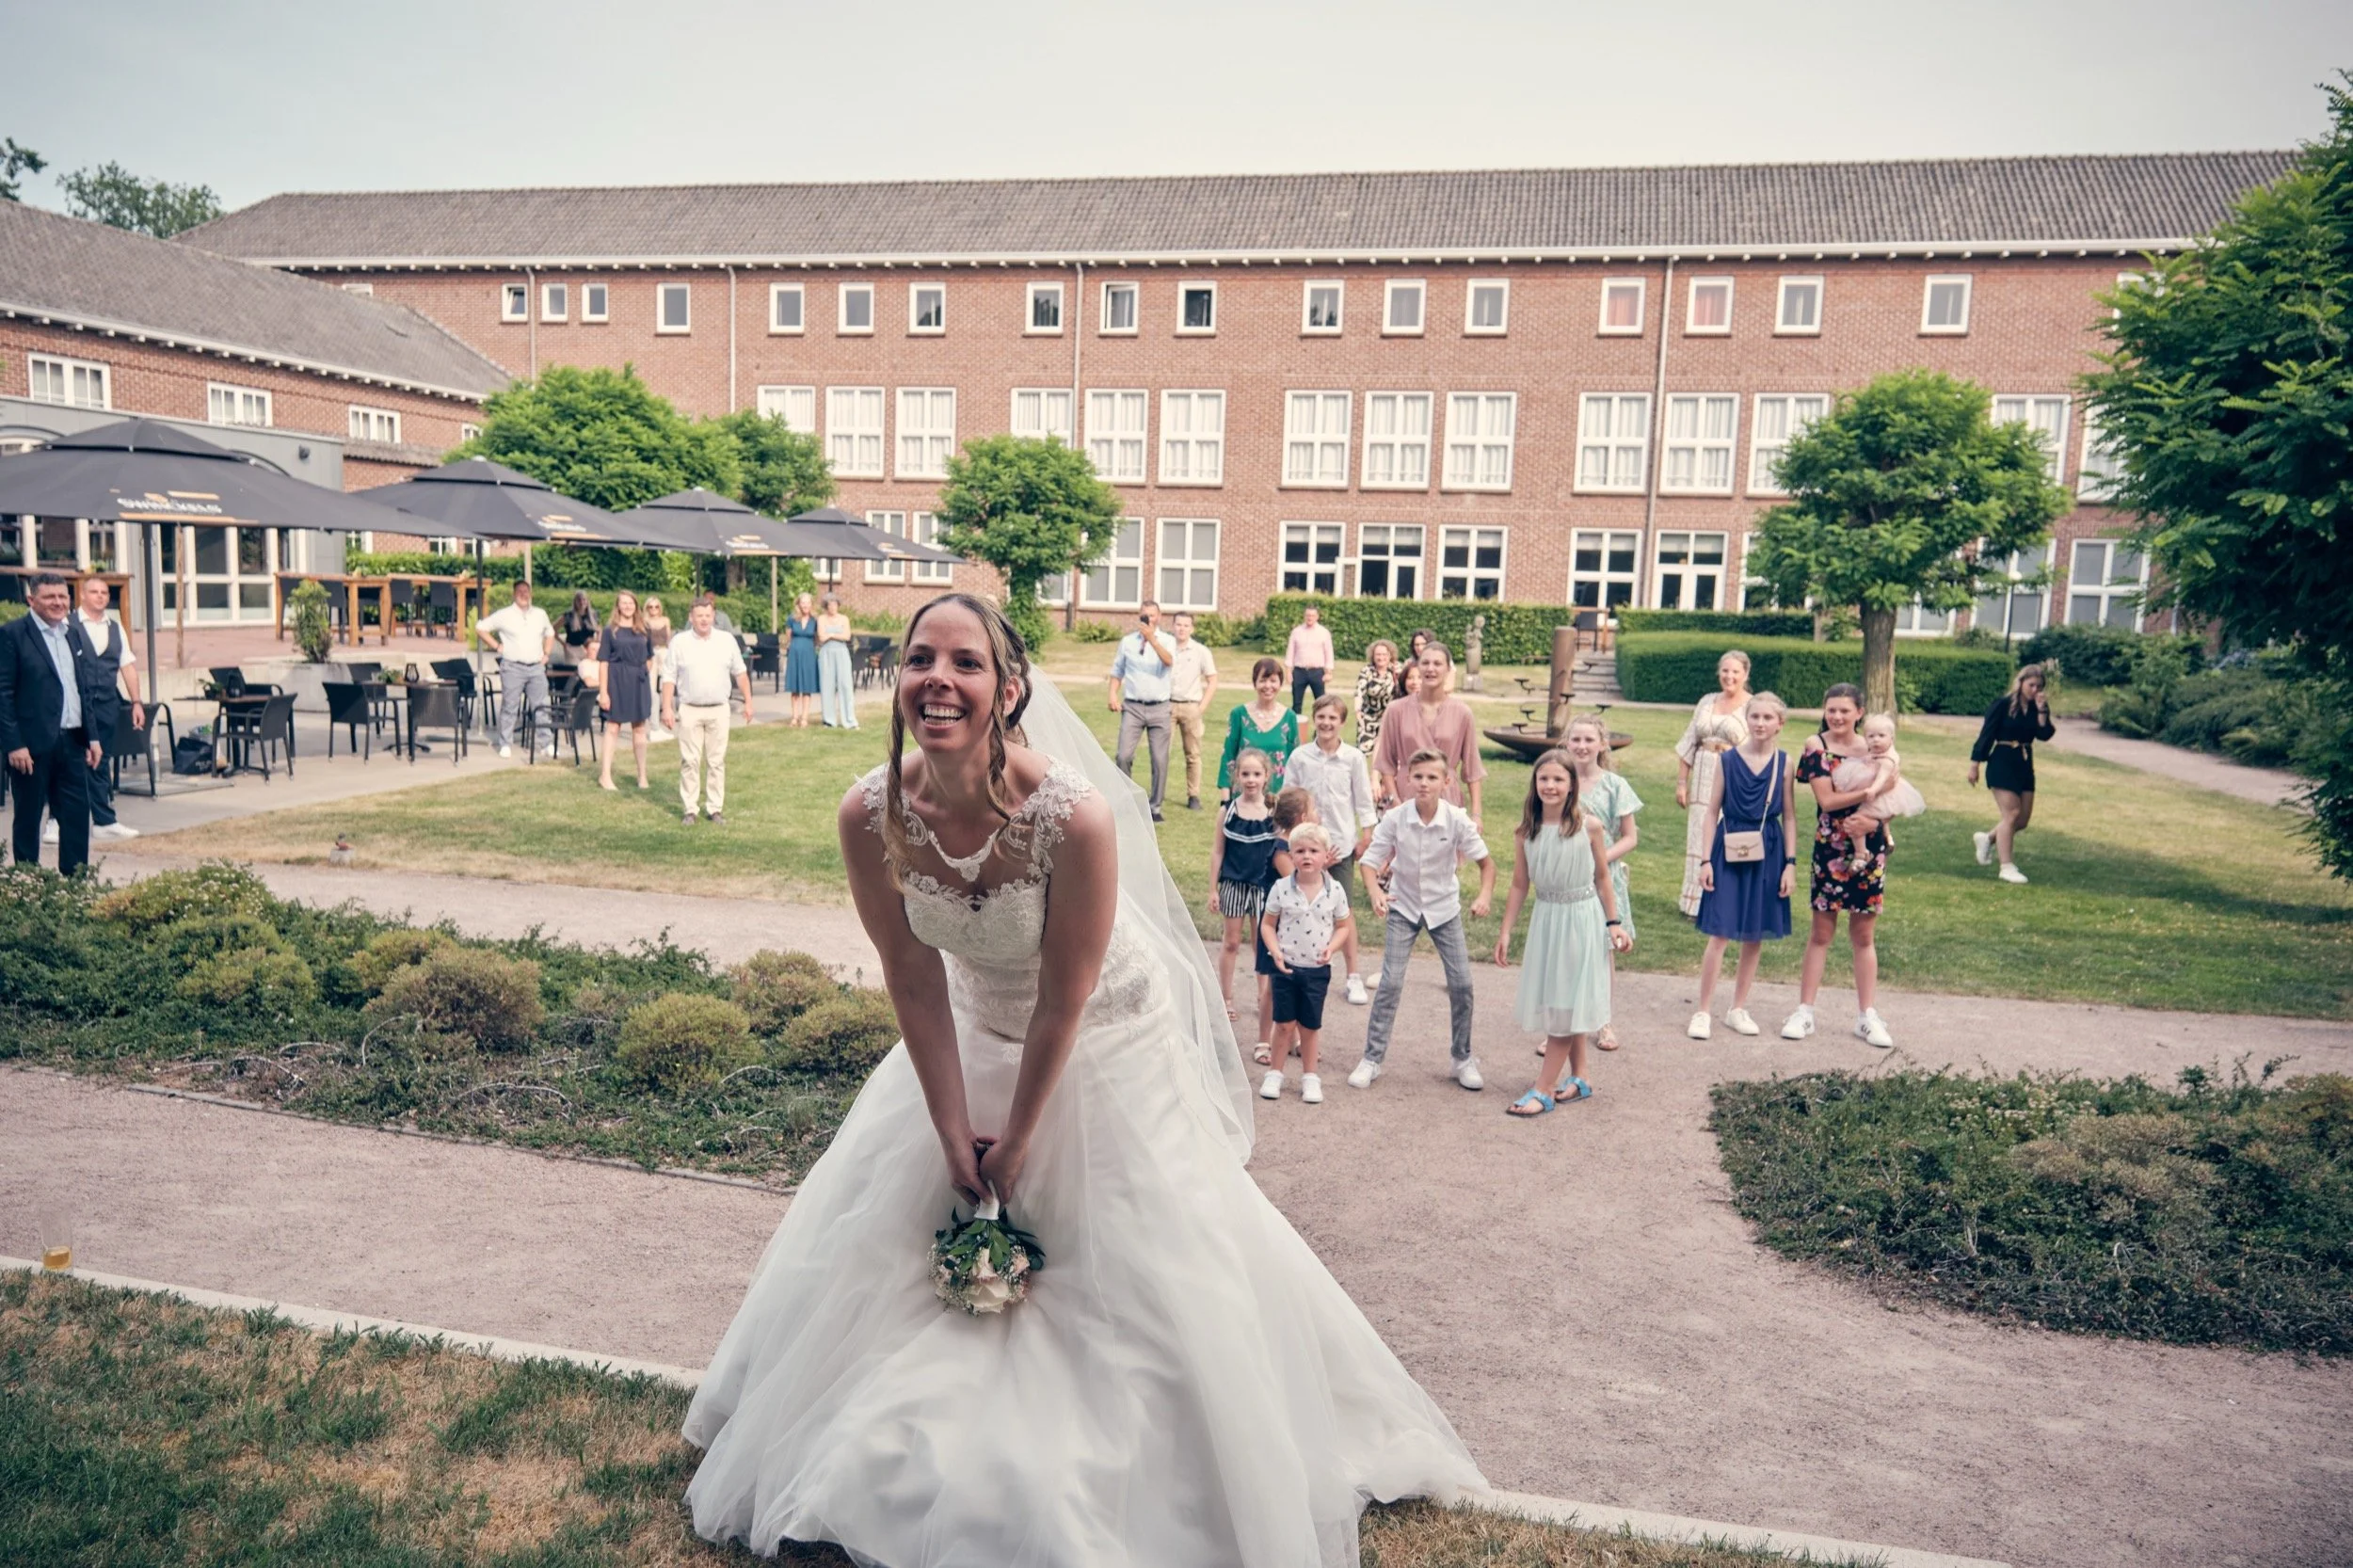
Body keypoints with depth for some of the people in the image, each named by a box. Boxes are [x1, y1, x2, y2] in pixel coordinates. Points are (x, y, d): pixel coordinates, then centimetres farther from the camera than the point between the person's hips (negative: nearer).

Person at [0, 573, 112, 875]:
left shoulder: (74, 633, 13)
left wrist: (93, 737, 11)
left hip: (73, 740, 6)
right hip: (33, 743, -5)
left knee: (77, 813, 6)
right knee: (29, 815, 6)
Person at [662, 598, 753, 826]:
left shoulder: (727, 640, 4)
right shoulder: (679, 642, -1)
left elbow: (740, 673, 11)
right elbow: (669, 677, 0)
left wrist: (748, 702, 9)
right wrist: (667, 708, -6)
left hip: (718, 709, 1)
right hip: (689, 710, -1)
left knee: (718, 761, 4)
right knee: (689, 761, 0)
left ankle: (715, 807, 12)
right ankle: (688, 809, 6)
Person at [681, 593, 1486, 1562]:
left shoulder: (1075, 817, -35)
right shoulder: (869, 814, -23)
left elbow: (1063, 1003, -23)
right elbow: (915, 984, -13)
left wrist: (1016, 1143, -12)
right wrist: (954, 1137, -10)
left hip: (1106, 1045, -4)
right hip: (973, 1036, 5)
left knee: (1142, 1262, 2)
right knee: (882, 1221, 14)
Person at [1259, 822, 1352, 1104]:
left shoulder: (1335, 891, -5)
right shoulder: (1281, 889, -8)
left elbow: (1343, 926, 5)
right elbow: (1267, 924, 0)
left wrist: (1331, 947, -12)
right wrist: (1275, 951, -14)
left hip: (1317, 970, 1)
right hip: (1286, 967, -1)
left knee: (1310, 1027, 11)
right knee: (1284, 1025, 5)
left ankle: (1309, 1077, 25)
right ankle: (1275, 1074, 21)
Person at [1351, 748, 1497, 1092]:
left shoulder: (1457, 820, -17)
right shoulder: (1395, 819, -18)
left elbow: (1485, 860, -7)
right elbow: (1370, 861, -13)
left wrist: (1485, 895, -23)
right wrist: (1376, 891, -32)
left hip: (1444, 908, 1)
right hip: (1403, 908, -1)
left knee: (1461, 983, 1)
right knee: (1390, 983, -7)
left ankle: (1463, 1059, 19)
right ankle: (1372, 1058, 4)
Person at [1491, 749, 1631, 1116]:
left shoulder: (1589, 825, -11)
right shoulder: (1525, 831, -3)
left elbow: (1602, 878, 0)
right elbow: (1519, 885, 4)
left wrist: (1614, 924, 2)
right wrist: (1505, 932, 3)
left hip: (1582, 919, -4)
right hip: (1545, 919, 4)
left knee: (1568, 1003, 0)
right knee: (1556, 1002, 12)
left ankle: (1543, 1090, 3)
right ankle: (1578, 1078, 28)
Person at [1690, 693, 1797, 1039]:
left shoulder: (1784, 763, 1)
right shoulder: (1728, 759, -2)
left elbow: (1789, 816, 4)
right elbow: (1713, 811, 1)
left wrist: (1790, 864, 0)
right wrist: (1706, 860, -3)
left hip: (1767, 854, 2)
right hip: (1729, 852, -2)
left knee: (1756, 936, 9)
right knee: (1720, 934, -3)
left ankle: (1738, 1009, 23)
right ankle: (1704, 1011, 6)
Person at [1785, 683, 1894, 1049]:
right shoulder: (1816, 747, -5)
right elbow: (1827, 799, -14)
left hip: (1869, 848, 3)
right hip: (1830, 848, -3)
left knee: (1864, 934, 9)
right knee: (1821, 930, 3)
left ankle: (1867, 1015, 16)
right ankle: (1804, 1011, 11)